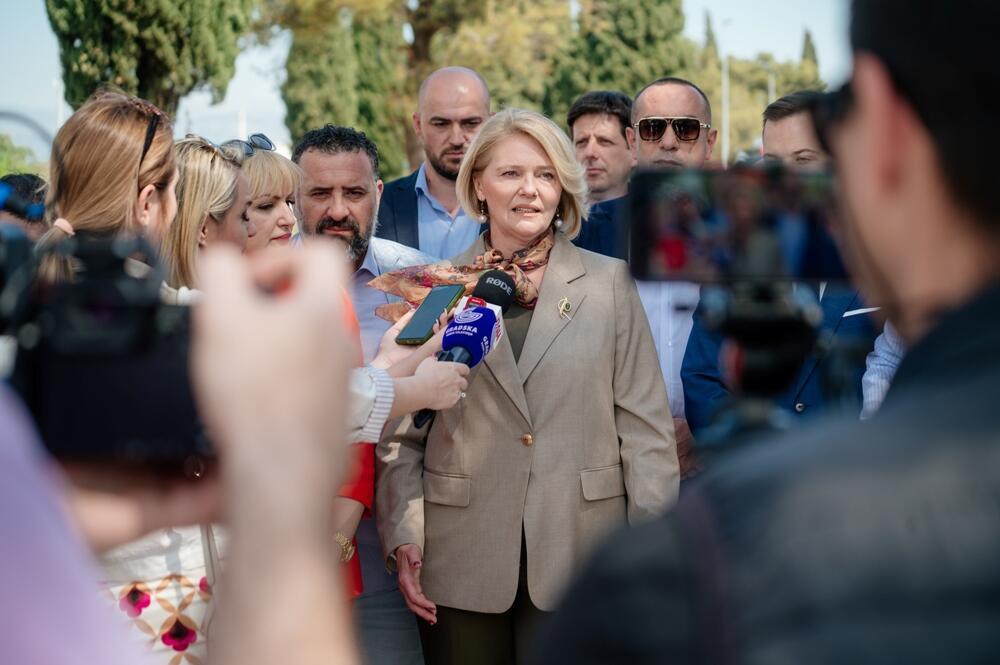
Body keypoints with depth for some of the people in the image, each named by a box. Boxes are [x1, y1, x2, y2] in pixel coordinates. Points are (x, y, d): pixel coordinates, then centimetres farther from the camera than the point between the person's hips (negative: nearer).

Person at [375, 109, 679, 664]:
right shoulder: (436, 288, 7)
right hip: (463, 562, 1)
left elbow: (644, 424, 3)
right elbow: (402, 431, 7)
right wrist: (403, 537, -5)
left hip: (580, 557, 0)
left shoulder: (609, 282, 6)